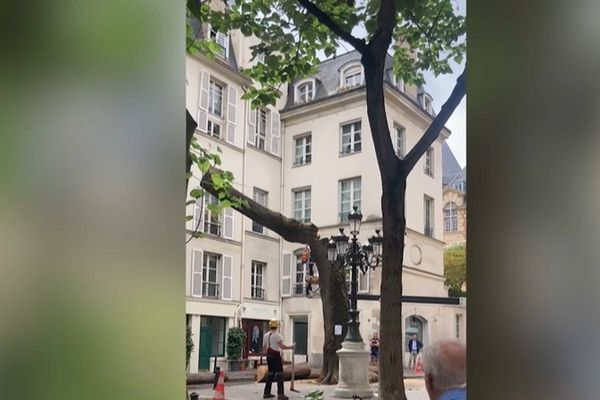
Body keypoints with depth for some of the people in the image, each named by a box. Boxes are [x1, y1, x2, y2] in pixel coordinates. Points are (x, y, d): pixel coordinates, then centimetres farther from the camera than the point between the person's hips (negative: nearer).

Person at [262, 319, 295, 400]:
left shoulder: (266, 335, 9)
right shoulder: (277, 335, -12)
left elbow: (264, 349, 13)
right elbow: (282, 346, -23)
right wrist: (291, 346, -11)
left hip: (269, 356, 7)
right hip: (276, 356, -7)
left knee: (270, 374, 15)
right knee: (279, 375, -5)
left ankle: (267, 393, 17)